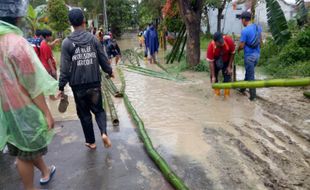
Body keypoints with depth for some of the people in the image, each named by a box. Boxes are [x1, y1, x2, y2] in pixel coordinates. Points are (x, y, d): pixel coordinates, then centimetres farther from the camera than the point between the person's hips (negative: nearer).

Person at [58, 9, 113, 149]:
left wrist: (61, 87, -1)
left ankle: (91, 141, 25)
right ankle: (104, 132, -9)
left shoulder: (67, 42, -5)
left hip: (78, 85, -1)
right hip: (95, 83, 1)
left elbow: (65, 68, -8)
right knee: (98, 109, 15)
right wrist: (109, 71, 20)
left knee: (84, 114, 14)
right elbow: (103, 59, 2)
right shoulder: (93, 38, -1)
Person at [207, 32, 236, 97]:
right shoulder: (211, 46, -35)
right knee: (214, 75, -2)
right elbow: (211, 62, -27)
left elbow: (232, 53, -15)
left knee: (227, 75, -3)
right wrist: (213, 77, -27)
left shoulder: (229, 41, -34)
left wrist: (229, 66, -14)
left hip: (226, 60, 1)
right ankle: (216, 92, 14)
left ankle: (227, 94, 9)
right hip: (216, 61, 0)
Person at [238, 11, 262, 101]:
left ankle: (253, 96, 11)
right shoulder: (258, 27, 3)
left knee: (251, 76, 2)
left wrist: (238, 50, 6)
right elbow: (260, 41, 12)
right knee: (248, 72, 22)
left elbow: (241, 46, -15)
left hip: (249, 56, -7)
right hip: (257, 54, 7)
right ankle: (243, 88, 38)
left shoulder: (244, 31, -19)